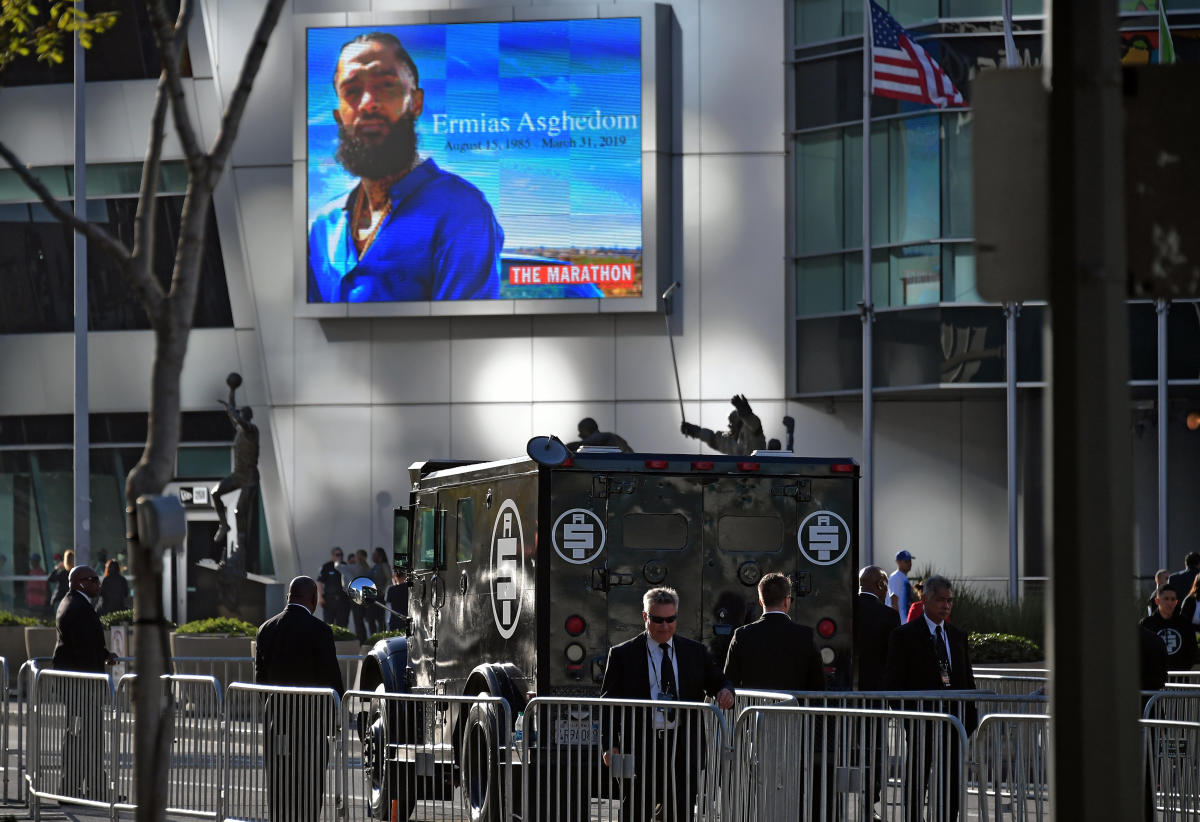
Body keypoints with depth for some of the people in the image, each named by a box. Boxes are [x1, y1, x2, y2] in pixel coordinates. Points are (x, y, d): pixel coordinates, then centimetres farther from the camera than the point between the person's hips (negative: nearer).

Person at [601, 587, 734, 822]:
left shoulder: (695, 652, 11)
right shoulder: (622, 655, 3)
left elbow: (717, 682, 15)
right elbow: (609, 702, 2)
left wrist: (724, 692, -11)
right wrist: (611, 745, -9)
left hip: (683, 747, 2)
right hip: (640, 747, -2)